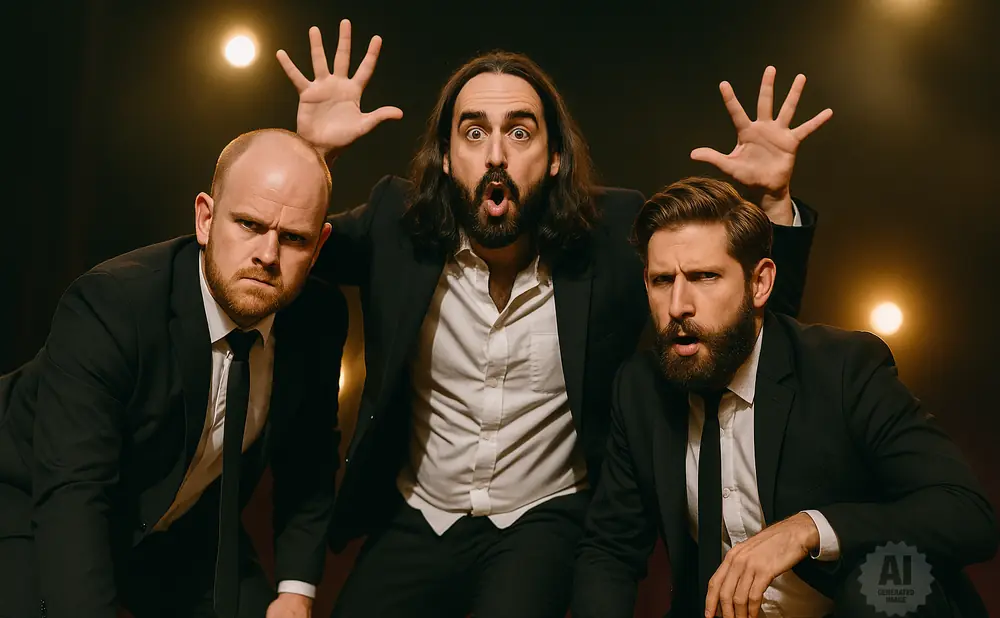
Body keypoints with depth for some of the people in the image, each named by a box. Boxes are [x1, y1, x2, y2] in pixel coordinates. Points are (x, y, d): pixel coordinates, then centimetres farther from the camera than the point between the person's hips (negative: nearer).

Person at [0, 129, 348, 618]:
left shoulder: (320, 317, -15)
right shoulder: (107, 306, -31)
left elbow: (309, 453, 0)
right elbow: (70, 495, -35)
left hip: (185, 530, 5)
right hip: (44, 521, -4)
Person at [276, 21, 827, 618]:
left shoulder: (612, 232, -11)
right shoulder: (397, 220, -8)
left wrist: (774, 199, -23)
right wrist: (311, 154, -20)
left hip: (546, 521, -1)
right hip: (416, 518, 2)